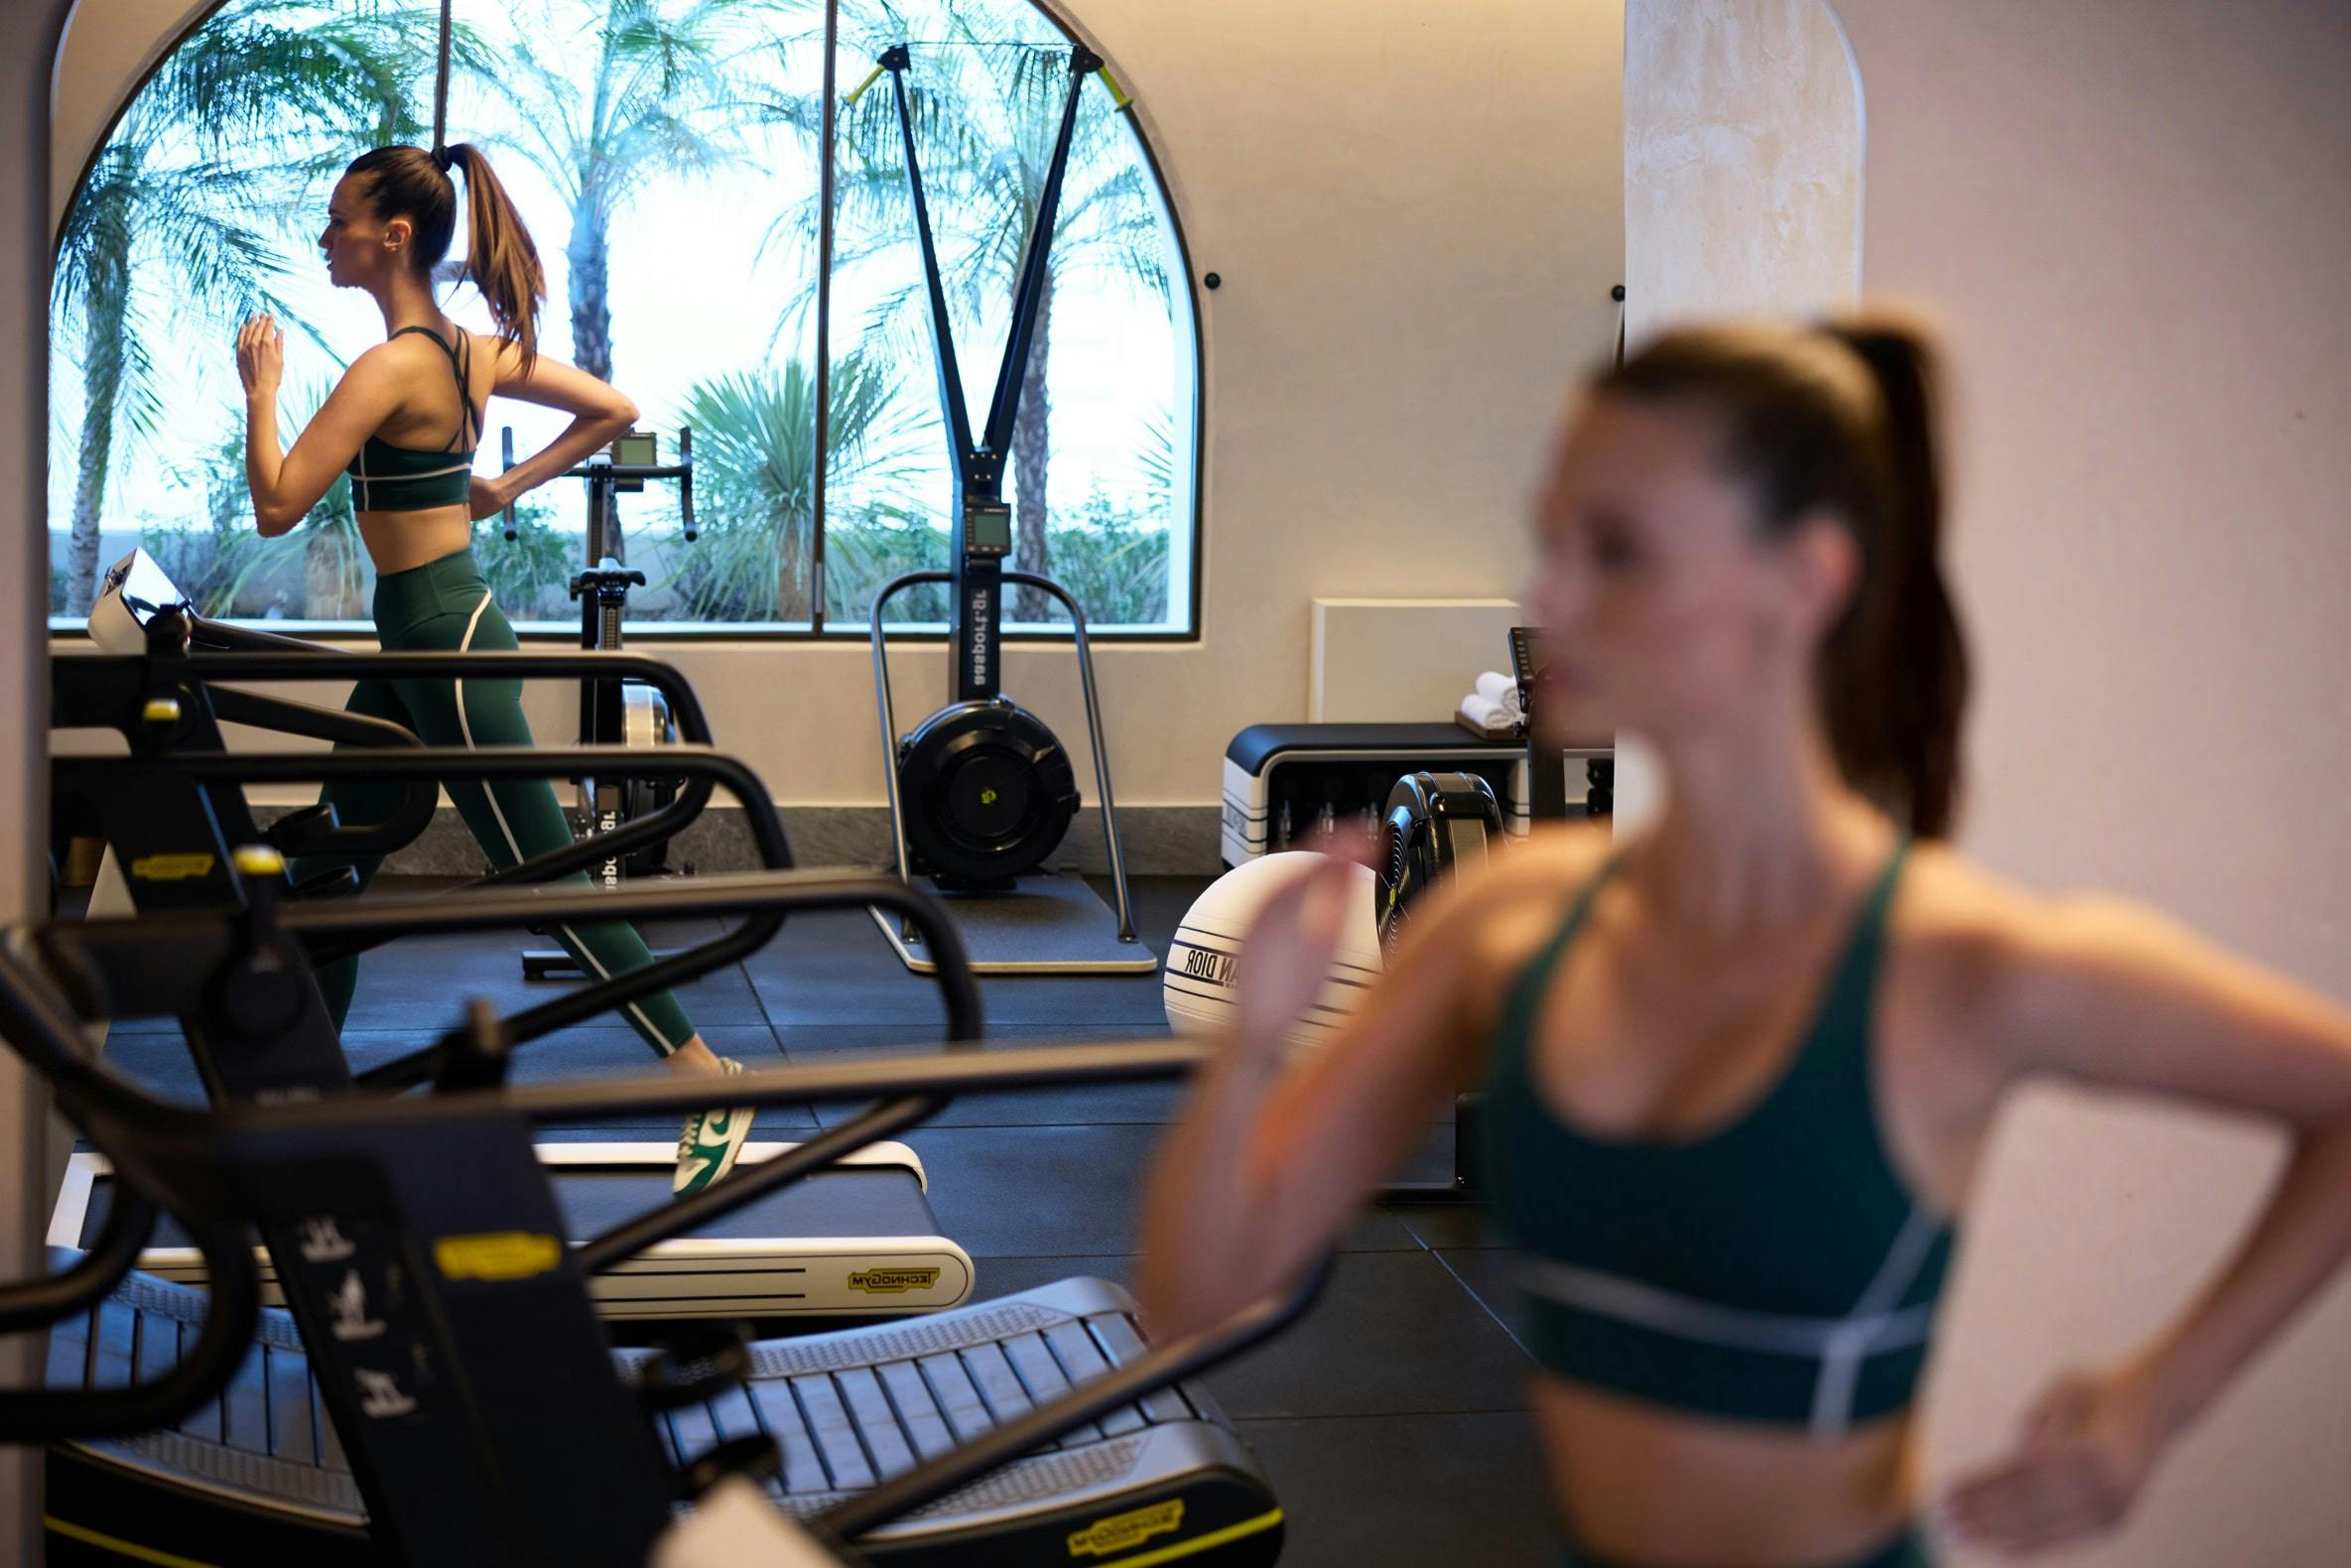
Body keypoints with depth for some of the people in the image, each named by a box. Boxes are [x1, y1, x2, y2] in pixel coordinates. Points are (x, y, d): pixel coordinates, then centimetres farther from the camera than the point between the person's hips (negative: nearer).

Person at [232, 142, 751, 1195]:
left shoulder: (391, 367, -20)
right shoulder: (473, 350, 6)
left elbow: (277, 506, -22)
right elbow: (613, 410, 14)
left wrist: (259, 389, -9)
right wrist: (509, 486, 13)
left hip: (443, 641, -10)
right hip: (424, 640, 10)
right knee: (330, 862, 15)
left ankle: (711, 1085, 4)